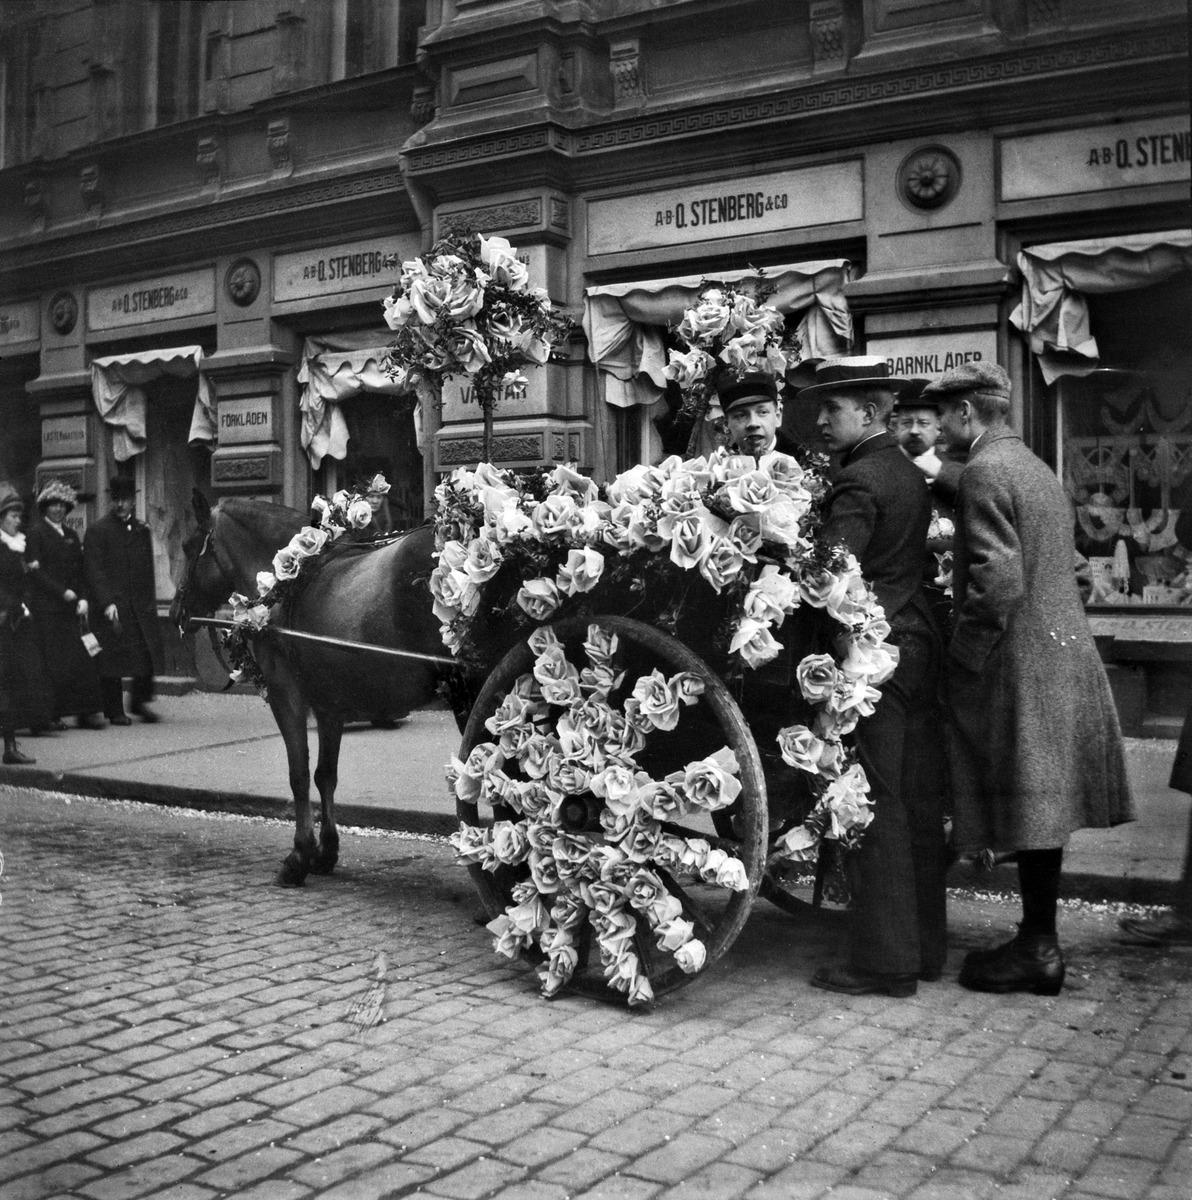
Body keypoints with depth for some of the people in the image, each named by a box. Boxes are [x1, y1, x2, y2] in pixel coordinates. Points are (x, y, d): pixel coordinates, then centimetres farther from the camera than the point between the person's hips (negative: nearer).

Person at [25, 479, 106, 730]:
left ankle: (86, 712, 1)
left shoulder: (71, 535, 18)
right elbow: (36, 570, -8)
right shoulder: (36, 532, 0)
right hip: (46, 608, -5)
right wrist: (63, 592, -12)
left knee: (81, 659, -1)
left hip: (71, 606, 5)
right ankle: (51, 715, -1)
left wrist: (82, 598, 2)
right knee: (52, 661, -6)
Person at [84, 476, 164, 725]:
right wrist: (107, 603, -18)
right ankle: (114, 711, 11)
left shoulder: (142, 530, 15)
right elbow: (94, 571, -9)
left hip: (141, 605, 5)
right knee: (113, 658, 0)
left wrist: (150, 601, 10)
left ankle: (140, 700, 17)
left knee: (149, 653, -1)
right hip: (112, 607, -4)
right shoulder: (97, 531, -3)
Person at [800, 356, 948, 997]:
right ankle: (925, 945, 23)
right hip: (918, 649, 9)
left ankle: (883, 961, 3)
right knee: (918, 805, 13)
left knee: (875, 807, -3)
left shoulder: (858, 481, -12)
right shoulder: (909, 474, 16)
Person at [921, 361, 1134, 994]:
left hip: (1019, 664, -9)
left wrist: (960, 662, -15)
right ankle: (1039, 939, 23)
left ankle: (1038, 951, 8)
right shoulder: (1037, 469, 16)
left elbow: (998, 584, -23)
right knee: (1040, 810, 14)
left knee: (1028, 812, -1)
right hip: (1063, 657, 9)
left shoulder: (984, 473, -14)